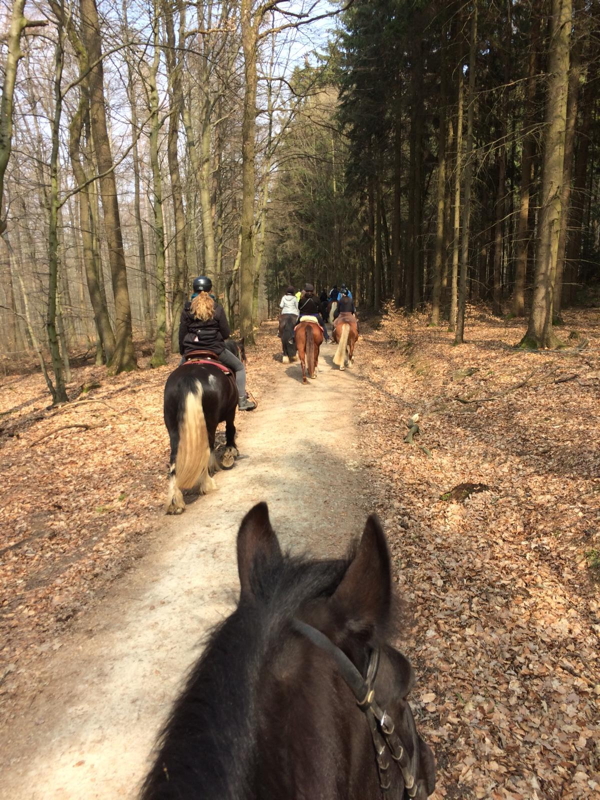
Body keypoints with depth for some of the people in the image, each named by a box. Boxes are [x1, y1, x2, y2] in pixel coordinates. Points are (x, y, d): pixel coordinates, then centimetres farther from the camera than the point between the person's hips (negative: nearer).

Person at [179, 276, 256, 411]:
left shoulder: (187, 309, 1)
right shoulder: (217, 308, -4)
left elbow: (182, 334, 3)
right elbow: (226, 334, -2)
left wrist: (183, 352, 17)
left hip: (192, 350, 2)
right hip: (215, 349, -2)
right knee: (239, 367, 18)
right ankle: (242, 401, 11)